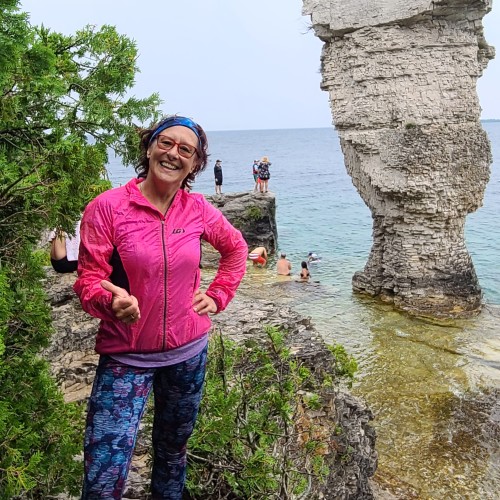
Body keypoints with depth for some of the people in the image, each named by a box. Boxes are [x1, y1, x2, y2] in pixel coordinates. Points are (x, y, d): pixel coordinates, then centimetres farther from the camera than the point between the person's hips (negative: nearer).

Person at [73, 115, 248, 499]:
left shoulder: (198, 209, -3)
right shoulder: (107, 207, -13)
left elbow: (236, 249, 14)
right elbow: (88, 279, -13)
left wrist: (217, 296, 4)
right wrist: (113, 301, -34)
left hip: (188, 352, 4)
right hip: (126, 356, -3)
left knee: (173, 452, 23)